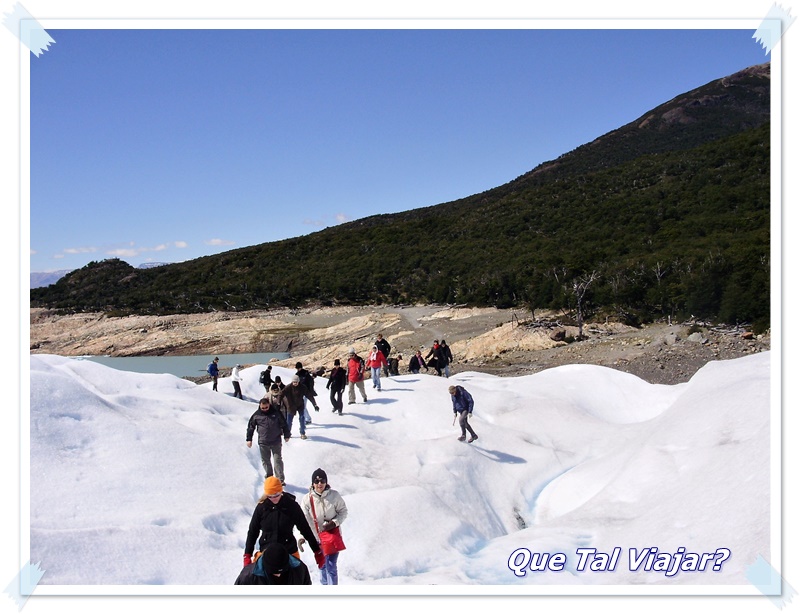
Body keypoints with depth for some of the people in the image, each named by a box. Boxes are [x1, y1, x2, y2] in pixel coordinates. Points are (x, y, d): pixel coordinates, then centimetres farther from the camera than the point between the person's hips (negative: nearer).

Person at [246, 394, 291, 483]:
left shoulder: (276, 413, -3)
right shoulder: (256, 415, -2)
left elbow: (284, 424, 6)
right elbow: (250, 427, 8)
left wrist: (286, 435, 9)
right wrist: (249, 439, 6)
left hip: (276, 442, -2)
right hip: (263, 443, 2)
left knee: (278, 459, -4)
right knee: (265, 461, 11)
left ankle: (280, 479, -3)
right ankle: (269, 477, 28)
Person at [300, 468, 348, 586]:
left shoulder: (334, 495, -14)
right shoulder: (307, 499, -13)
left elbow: (343, 511, -2)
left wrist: (335, 522, -18)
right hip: (317, 537, 2)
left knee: (331, 566, -4)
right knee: (322, 565, 18)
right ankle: (325, 585, 41)